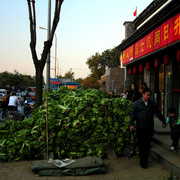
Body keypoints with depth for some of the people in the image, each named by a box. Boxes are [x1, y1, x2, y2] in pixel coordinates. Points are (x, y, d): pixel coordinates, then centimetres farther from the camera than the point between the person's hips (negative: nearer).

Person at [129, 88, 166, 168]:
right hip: (140, 128, -2)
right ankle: (142, 161, 13)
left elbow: (158, 113, 20)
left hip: (149, 128, 2)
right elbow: (133, 114, -5)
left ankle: (144, 162, 10)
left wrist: (163, 121, 27)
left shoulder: (152, 104, 9)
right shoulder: (136, 104, 1)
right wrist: (131, 124, -17)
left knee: (147, 145, 1)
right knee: (141, 145, 2)